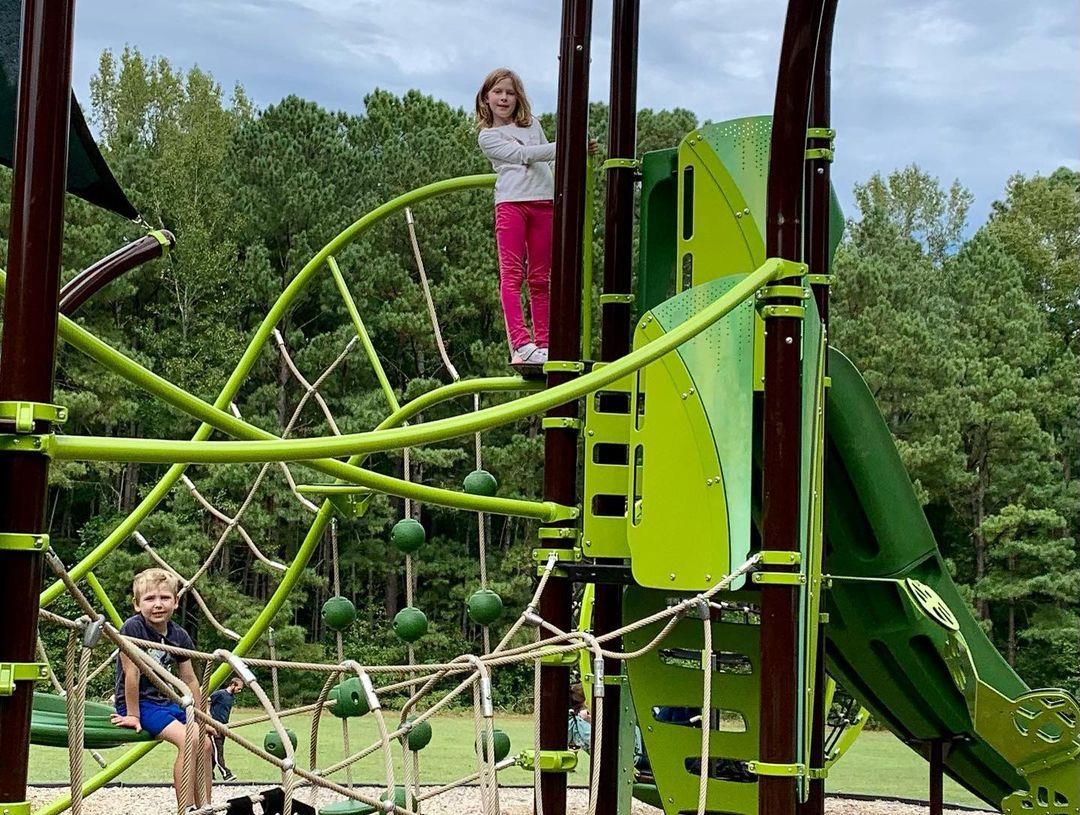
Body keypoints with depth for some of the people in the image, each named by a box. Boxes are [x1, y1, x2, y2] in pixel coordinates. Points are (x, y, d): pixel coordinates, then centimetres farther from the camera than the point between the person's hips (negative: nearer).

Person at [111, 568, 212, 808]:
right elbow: (132, 673, -18)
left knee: (205, 742, -3)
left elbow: (189, 680, 11)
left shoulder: (179, 636, 2)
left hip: (165, 702, 7)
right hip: (137, 702, -7)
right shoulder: (133, 628, -18)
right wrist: (133, 715, -16)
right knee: (187, 739, -25)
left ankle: (204, 807, 9)